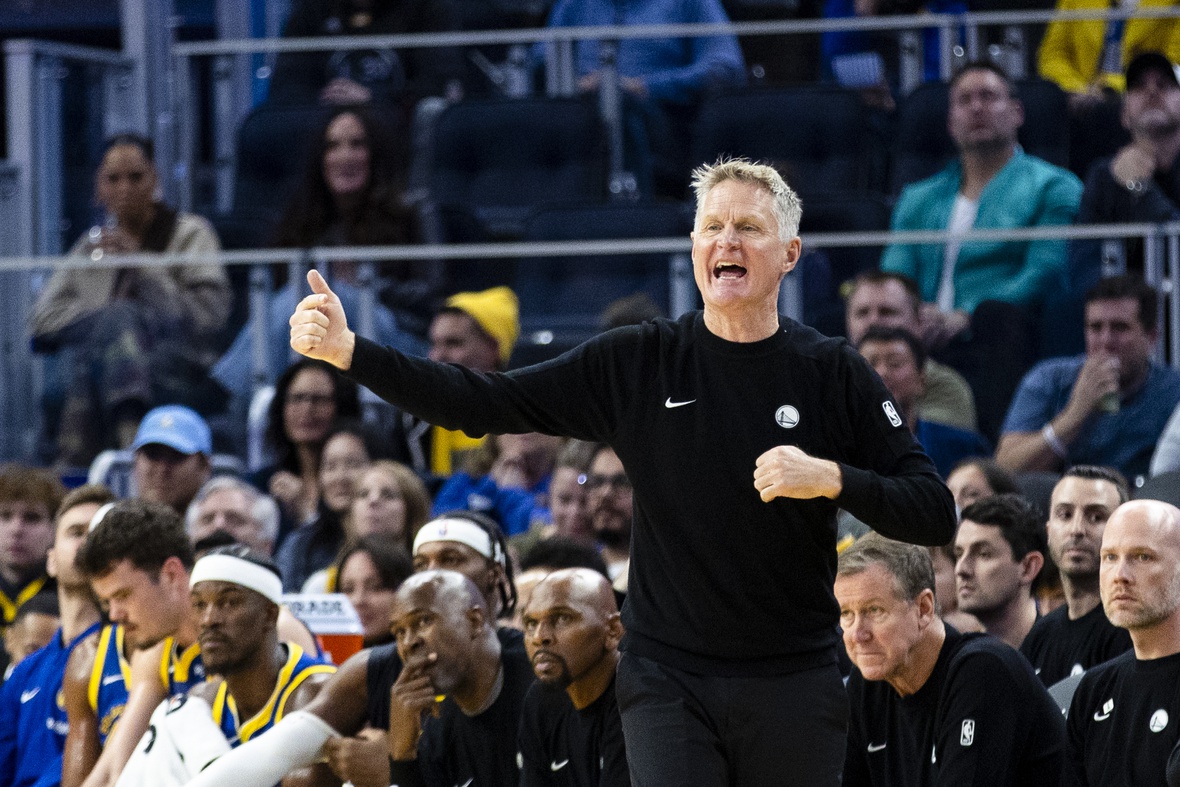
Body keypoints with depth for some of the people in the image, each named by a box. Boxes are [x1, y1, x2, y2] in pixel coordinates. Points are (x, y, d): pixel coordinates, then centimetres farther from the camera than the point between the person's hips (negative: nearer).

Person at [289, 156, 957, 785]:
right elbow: (484, 404, 2)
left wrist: (833, 478, -18)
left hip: (793, 682, 0)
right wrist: (350, 350, -7)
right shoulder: (637, 363, 3)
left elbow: (937, 515, -1)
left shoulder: (833, 373, 0)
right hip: (669, 678, 0)